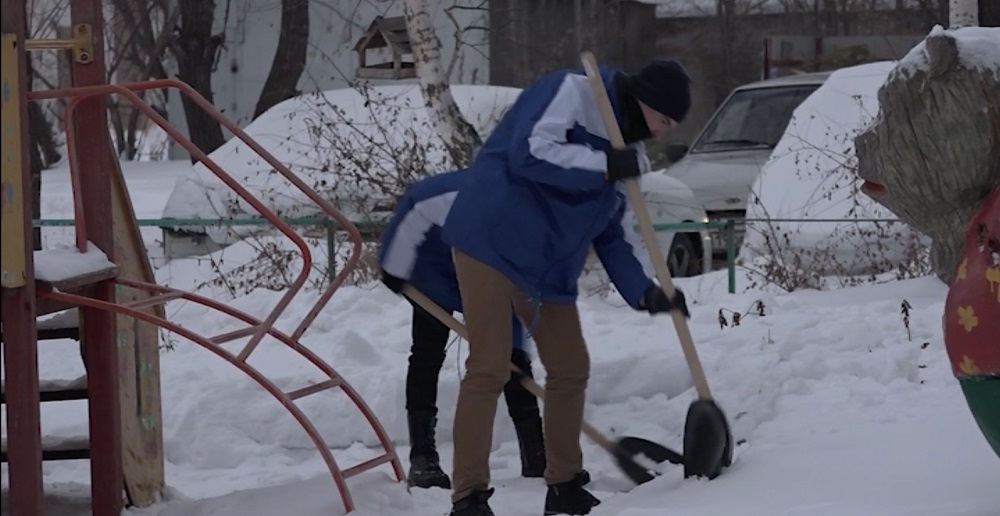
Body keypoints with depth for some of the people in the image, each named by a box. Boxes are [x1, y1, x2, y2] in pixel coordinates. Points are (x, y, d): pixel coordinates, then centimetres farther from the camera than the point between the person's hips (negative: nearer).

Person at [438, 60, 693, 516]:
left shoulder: (626, 150, 17)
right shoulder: (573, 92, -9)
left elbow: (614, 232, 17)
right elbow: (530, 153, -23)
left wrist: (646, 291, 3)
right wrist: (605, 166, -19)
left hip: (549, 268, 9)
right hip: (492, 241, -9)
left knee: (571, 369, 12)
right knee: (488, 370, -11)